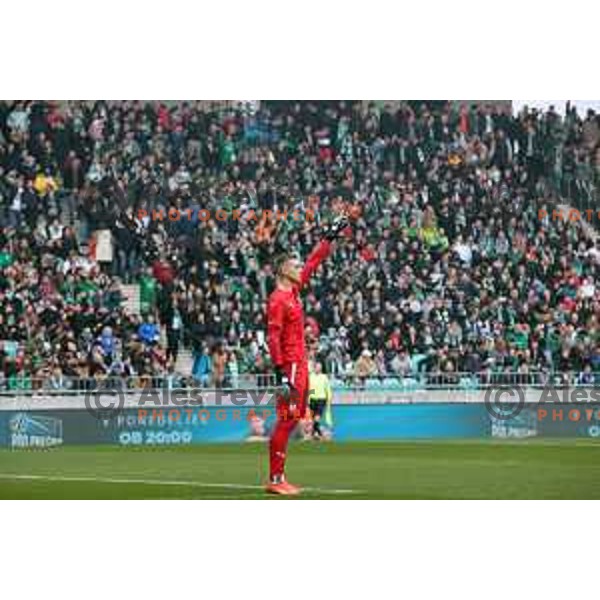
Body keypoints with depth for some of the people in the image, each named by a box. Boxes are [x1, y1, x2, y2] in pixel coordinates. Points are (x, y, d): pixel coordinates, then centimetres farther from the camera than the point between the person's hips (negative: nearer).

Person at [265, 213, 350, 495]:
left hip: (300, 364, 10)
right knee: (286, 419, -10)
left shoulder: (294, 290, 13)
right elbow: (273, 337, -19)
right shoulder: (278, 299, -13)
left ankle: (279, 479, 12)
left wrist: (331, 236, 28)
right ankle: (275, 480, -10)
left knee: (293, 418, 10)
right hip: (289, 366, -10)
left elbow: (312, 264, 25)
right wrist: (281, 373, -25)